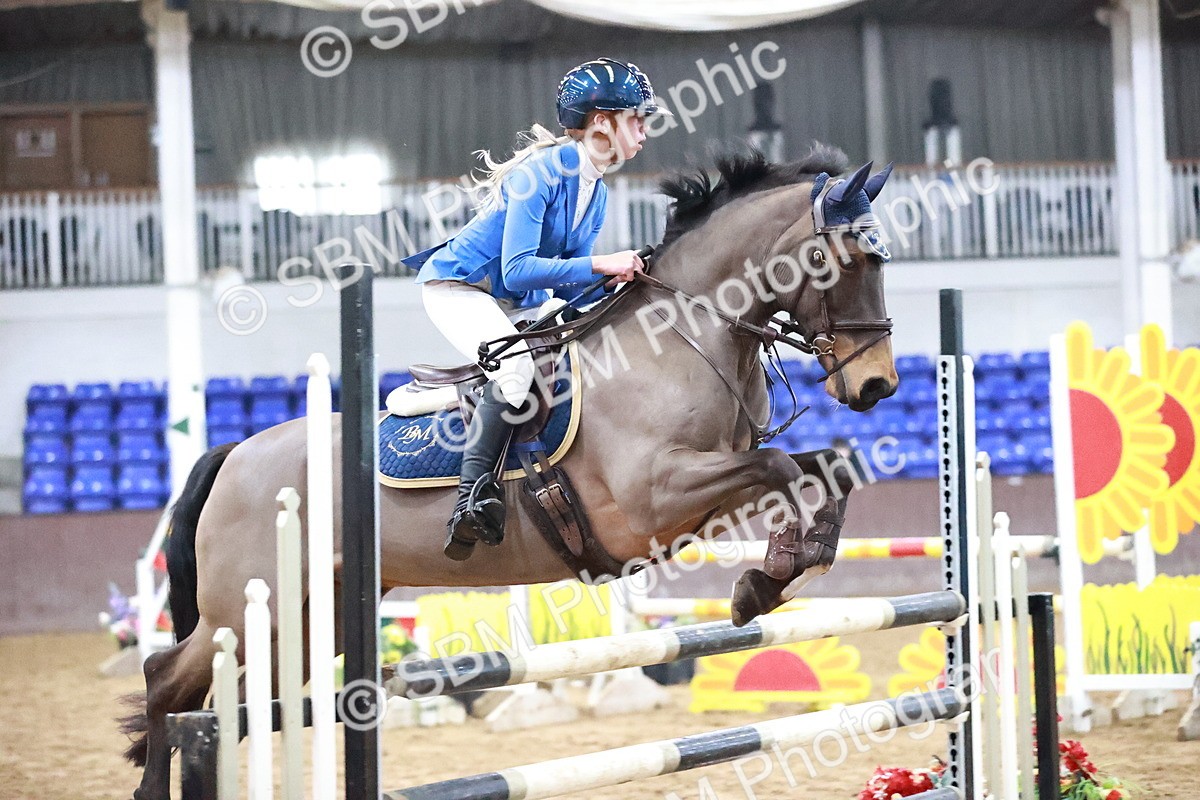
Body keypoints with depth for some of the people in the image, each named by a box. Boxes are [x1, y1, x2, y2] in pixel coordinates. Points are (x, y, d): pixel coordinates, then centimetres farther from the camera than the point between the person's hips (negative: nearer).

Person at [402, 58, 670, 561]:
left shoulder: (596, 194, 6)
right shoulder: (543, 172, -21)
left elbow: (568, 284, 6)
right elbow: (518, 270, -27)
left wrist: (612, 281, -14)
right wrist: (598, 264, -31)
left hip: (516, 307, 10)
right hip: (457, 288, -10)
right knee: (517, 364, -32)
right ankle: (473, 496, -34)